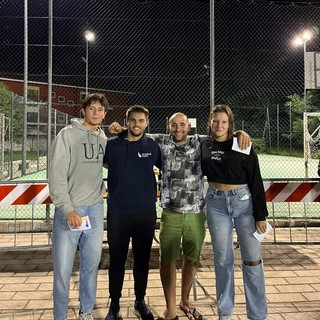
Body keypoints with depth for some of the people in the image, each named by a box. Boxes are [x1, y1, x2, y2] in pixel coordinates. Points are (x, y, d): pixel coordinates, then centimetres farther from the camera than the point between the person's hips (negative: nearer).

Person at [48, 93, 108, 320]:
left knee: (92, 263, 13)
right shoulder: (68, 134, -7)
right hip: (69, 209, -5)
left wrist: (103, 189, 3)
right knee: (63, 267, 1)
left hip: (95, 209, 5)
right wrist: (67, 208, -18)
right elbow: (57, 175, -13)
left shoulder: (104, 138, 9)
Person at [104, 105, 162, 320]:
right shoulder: (111, 145, -1)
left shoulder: (153, 147, 0)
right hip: (117, 212, -1)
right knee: (117, 260, 9)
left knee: (142, 260, 13)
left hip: (146, 212, 1)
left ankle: (140, 302, 31)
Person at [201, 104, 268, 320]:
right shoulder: (204, 146, 4)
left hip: (243, 201, -2)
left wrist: (260, 215, -8)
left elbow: (256, 182, -6)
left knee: (252, 259, 3)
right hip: (216, 204, 2)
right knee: (223, 259, 9)